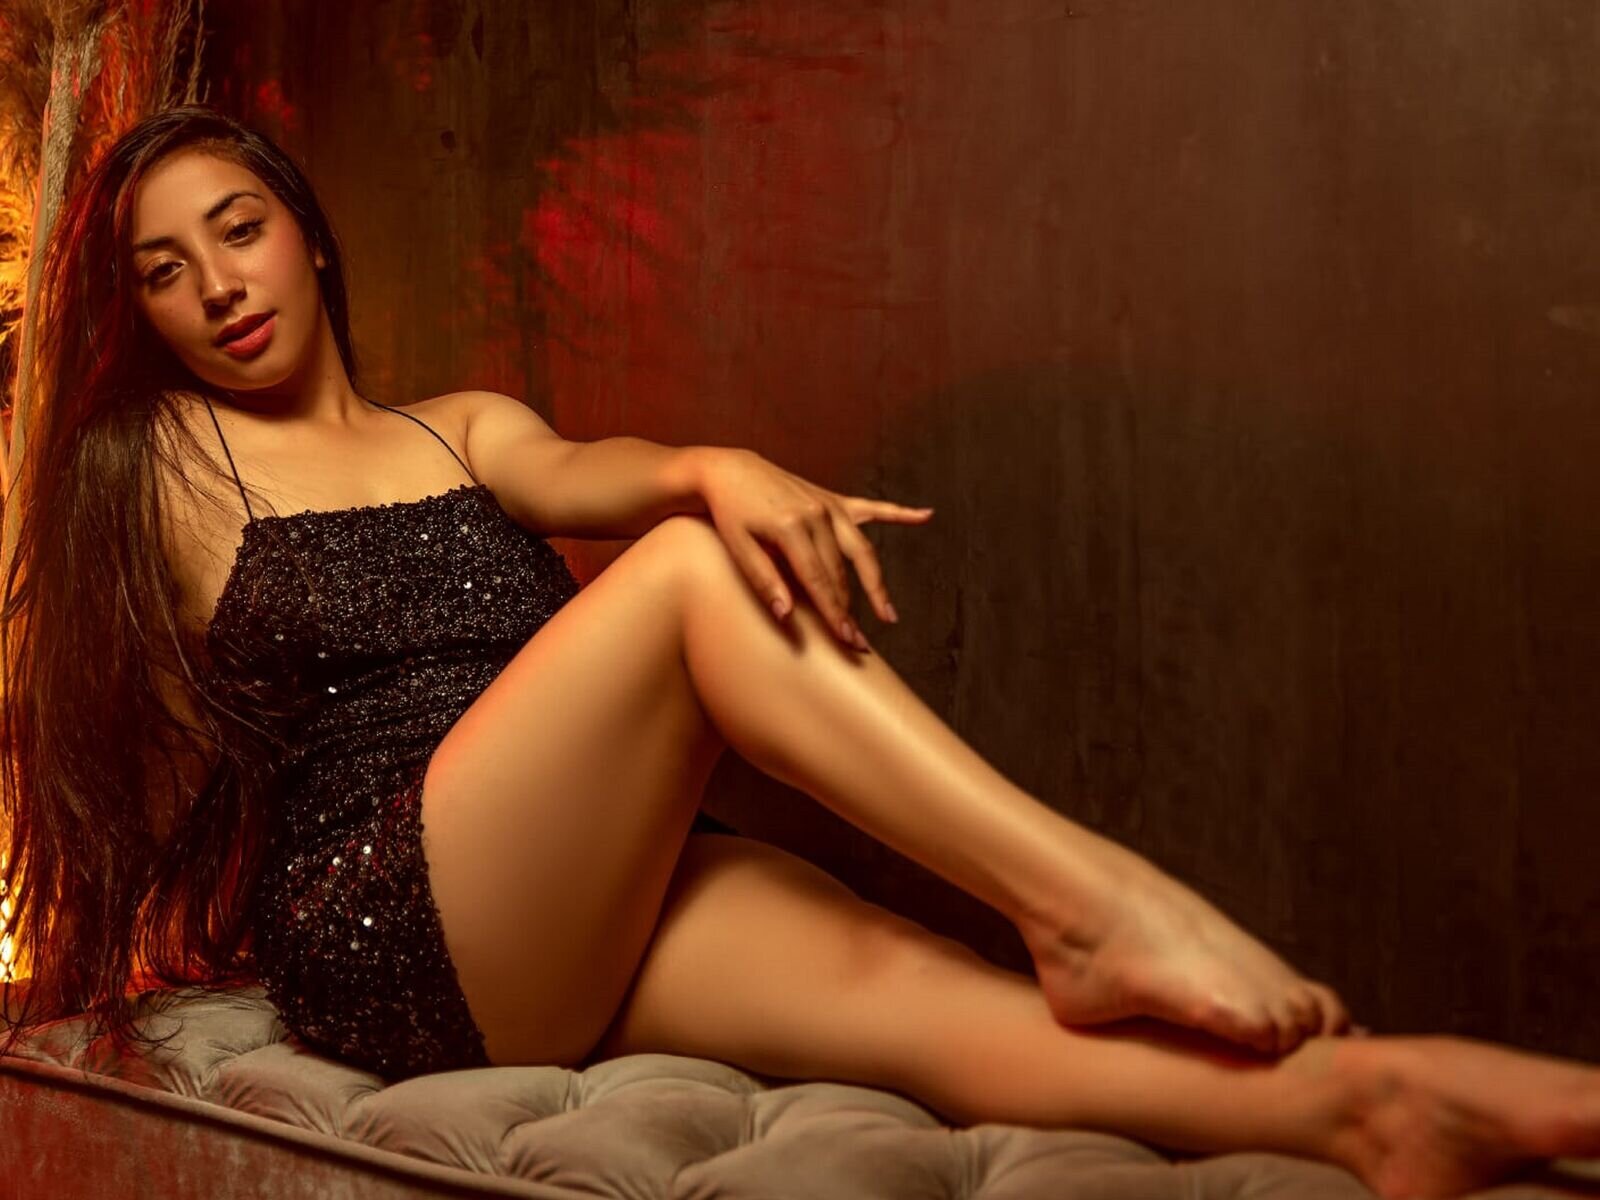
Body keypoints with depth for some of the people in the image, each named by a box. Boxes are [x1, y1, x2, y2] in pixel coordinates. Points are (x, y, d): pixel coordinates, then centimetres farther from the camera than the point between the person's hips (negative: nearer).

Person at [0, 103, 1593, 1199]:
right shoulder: (162, 456, 14)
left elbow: (581, 476, -2)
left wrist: (716, 466, -24)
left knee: (944, 1006, -24)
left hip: (575, 925, 4)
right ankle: (1095, 905, -29)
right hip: (379, 931, -4)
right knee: (699, 568, -23)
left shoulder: (463, 429, 20)